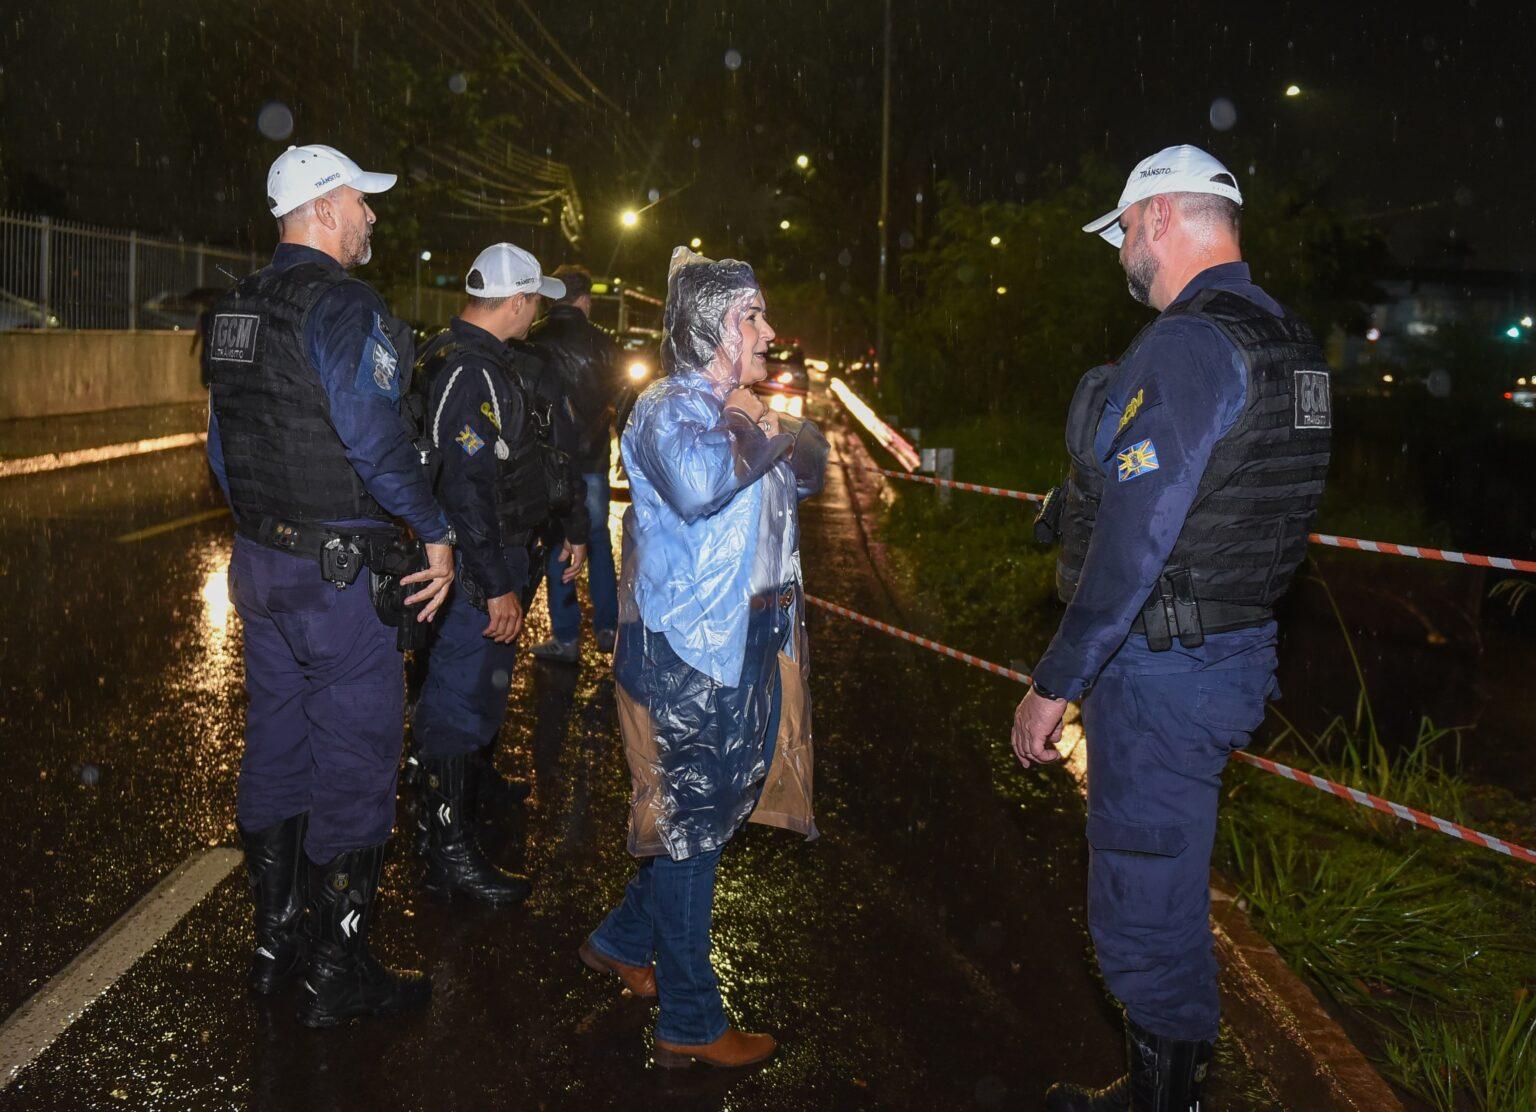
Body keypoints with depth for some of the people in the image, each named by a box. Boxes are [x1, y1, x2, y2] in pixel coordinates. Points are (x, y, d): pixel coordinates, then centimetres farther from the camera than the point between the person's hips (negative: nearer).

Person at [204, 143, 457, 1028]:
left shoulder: (237, 310, 11)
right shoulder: (345, 307, -17)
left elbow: (223, 442, 17)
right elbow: (376, 440, -25)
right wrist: (437, 533, -15)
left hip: (263, 558, 9)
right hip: (342, 572, -9)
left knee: (277, 746, 17)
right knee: (355, 763, 1)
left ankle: (276, 938, 30)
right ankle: (341, 973, 11)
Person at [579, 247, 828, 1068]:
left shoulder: (734, 411, 13)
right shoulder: (671, 407, -15)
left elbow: (808, 472, 13)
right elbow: (698, 483, -36)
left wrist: (776, 429, -6)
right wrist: (764, 433, -19)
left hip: (744, 640, 9)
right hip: (687, 648, -9)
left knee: (714, 810, 19)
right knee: (691, 824, 1)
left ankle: (623, 942, 37)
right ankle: (691, 1024, 14)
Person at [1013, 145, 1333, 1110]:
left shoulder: (1186, 346, -20)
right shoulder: (1288, 343, 12)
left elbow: (1132, 540, -25)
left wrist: (1055, 684, -18)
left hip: (1163, 671, -10)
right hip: (1232, 653, 10)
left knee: (1145, 918, 2)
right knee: (1168, 898, 22)